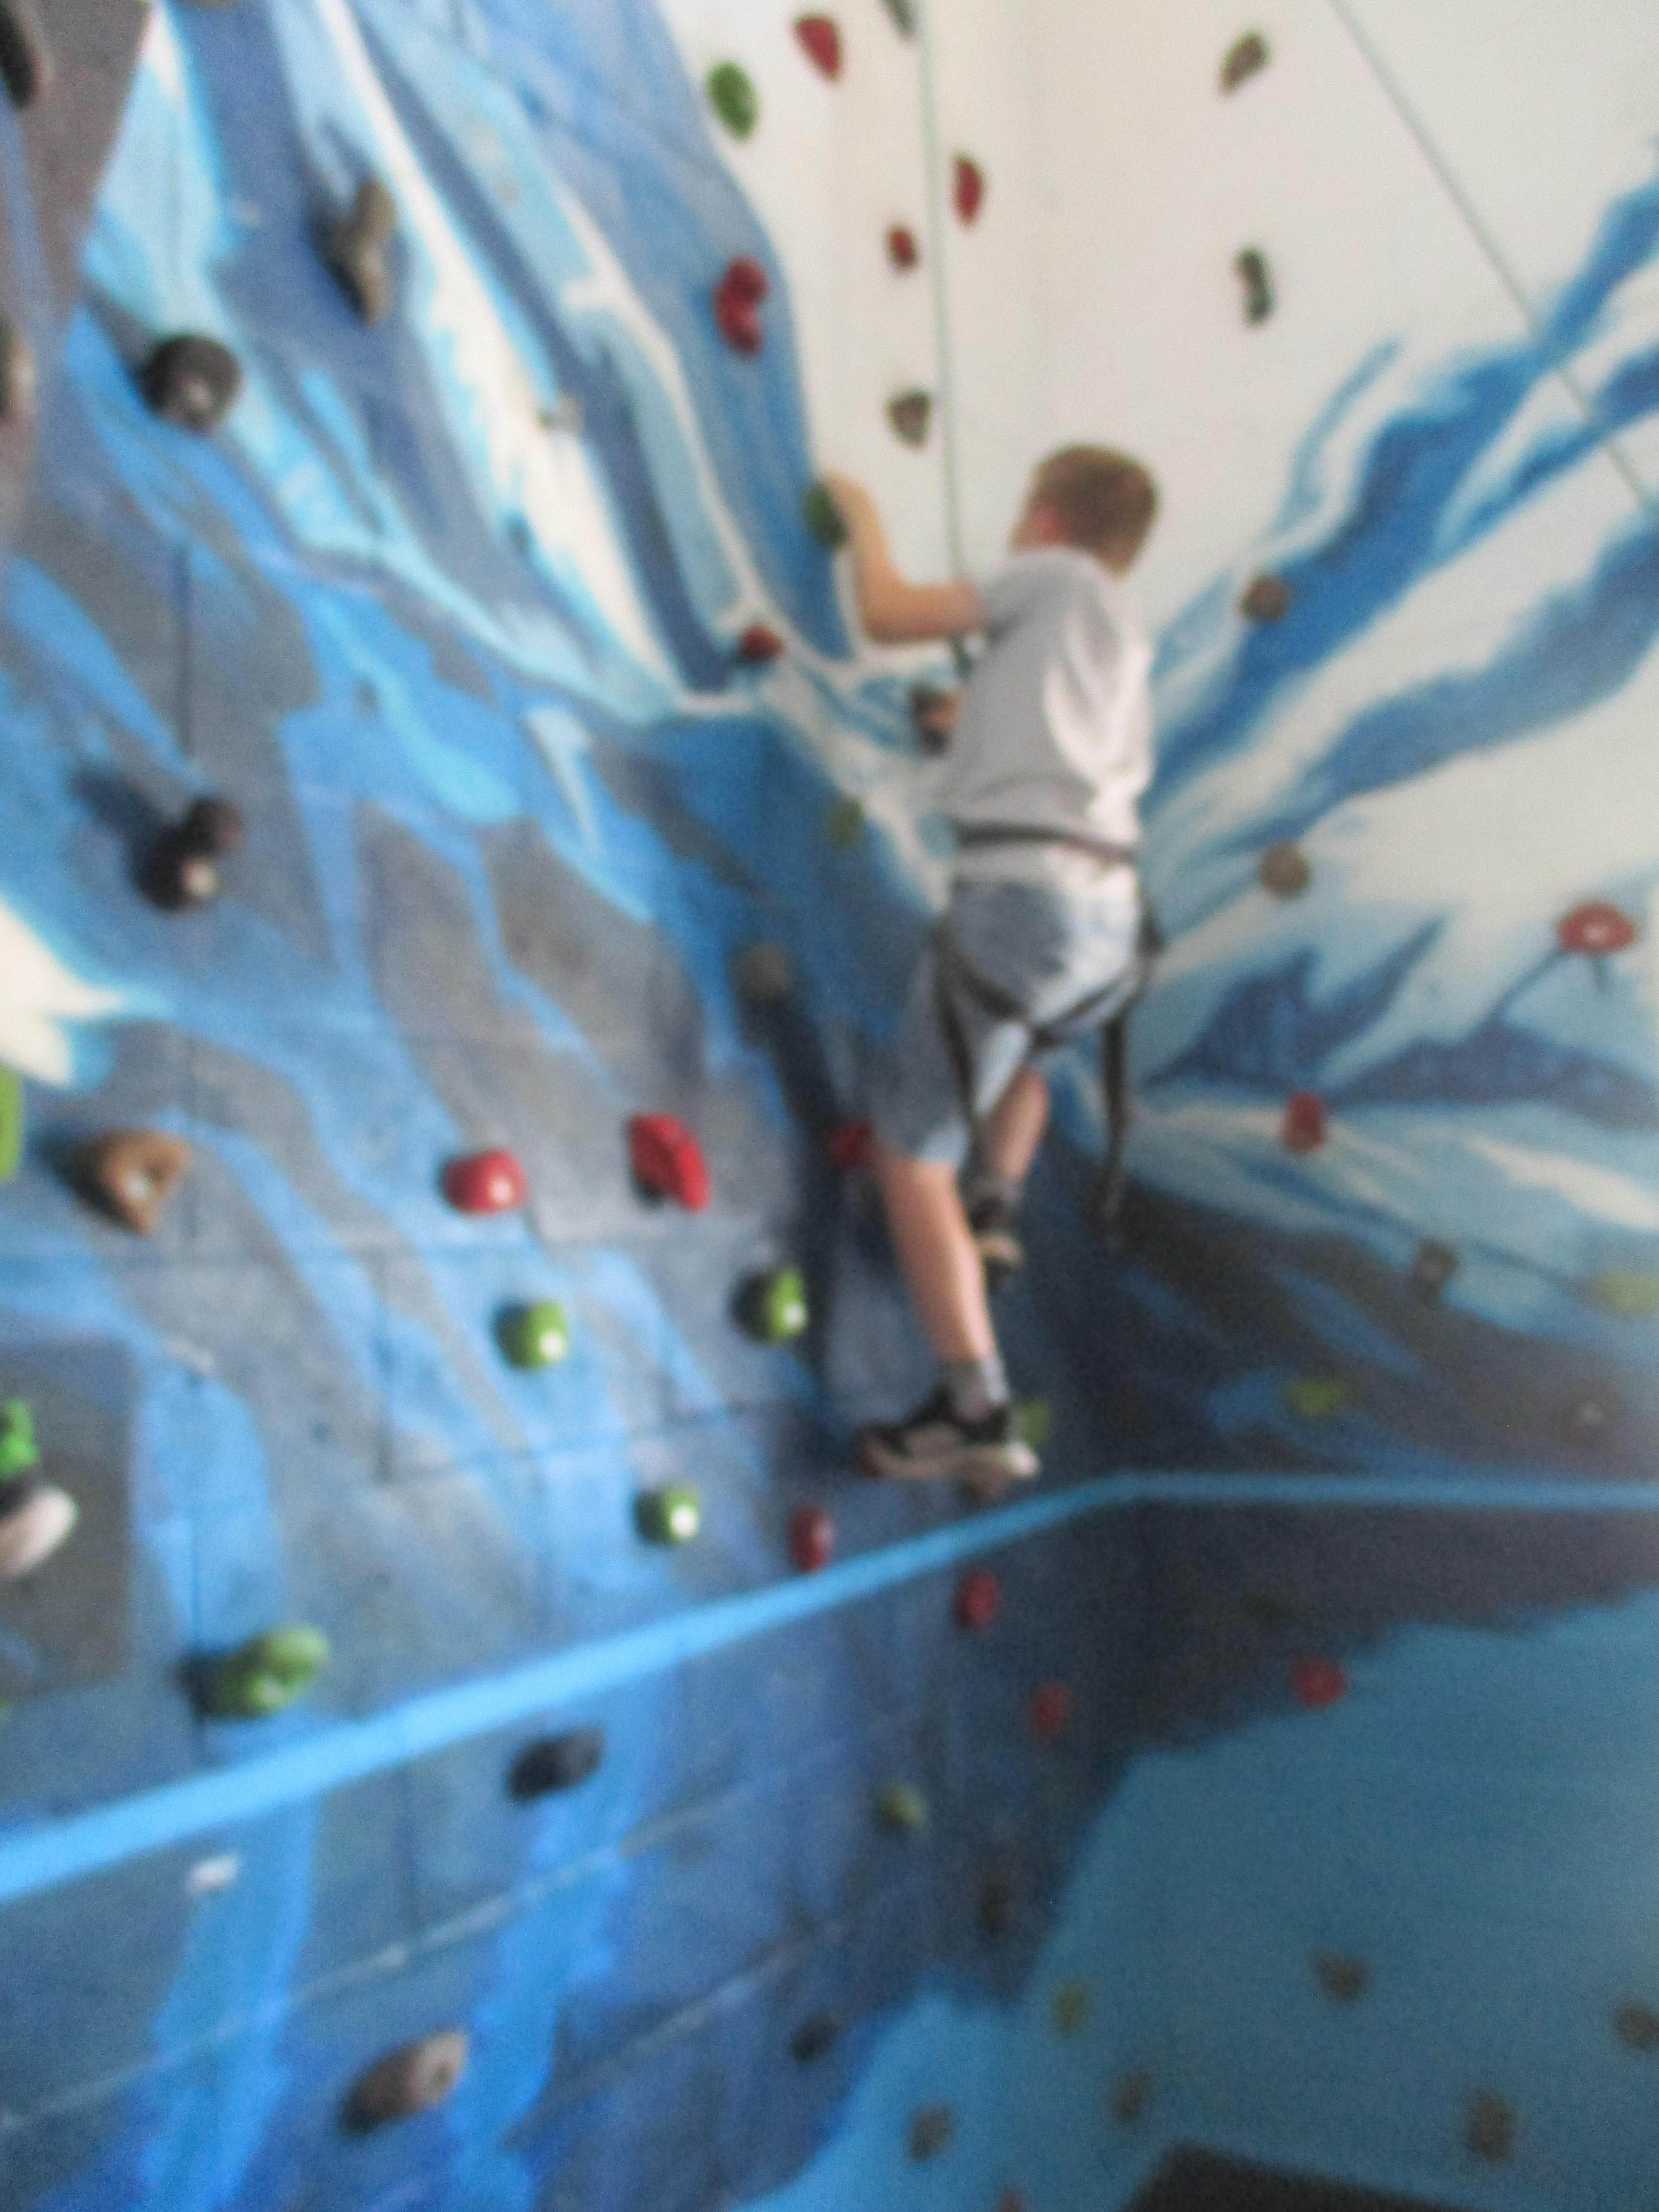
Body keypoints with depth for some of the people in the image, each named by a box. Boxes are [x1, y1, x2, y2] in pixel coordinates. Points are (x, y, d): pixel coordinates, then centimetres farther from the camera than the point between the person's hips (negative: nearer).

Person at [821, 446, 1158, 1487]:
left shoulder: (1057, 575, 9)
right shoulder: (1127, 646, 28)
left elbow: (890, 616, 7)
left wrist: (864, 520, 26)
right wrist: (984, 722, 43)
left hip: (1023, 890, -8)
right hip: (1109, 910, 8)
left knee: (910, 1150, -4)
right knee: (1018, 1035, 41)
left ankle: (978, 1412, -11)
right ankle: (994, 1211, 25)